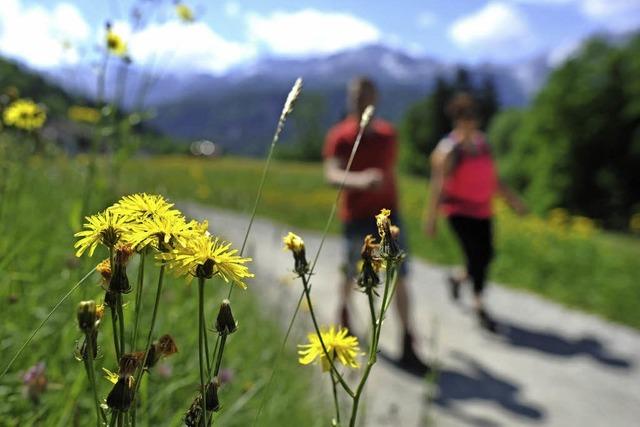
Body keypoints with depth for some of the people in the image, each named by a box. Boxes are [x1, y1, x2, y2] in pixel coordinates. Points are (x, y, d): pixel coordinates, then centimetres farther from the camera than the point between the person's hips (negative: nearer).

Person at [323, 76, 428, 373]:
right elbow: (331, 175, -21)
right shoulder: (339, 136, -7)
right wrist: (358, 179, -42)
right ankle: (344, 309, 45)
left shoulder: (388, 134, 7)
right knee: (353, 274, 11)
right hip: (356, 217, -3)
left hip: (388, 214, 3)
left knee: (400, 276, -5)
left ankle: (408, 346, -1)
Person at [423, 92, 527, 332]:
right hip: (460, 211, -7)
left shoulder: (481, 142, 7)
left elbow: (491, 177, 16)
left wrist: (511, 199, 17)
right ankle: (479, 307, 8)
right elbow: (438, 184, -17)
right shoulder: (448, 149, -13)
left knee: (486, 255, 9)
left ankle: (458, 279, 39)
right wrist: (431, 217, -20)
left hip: (482, 210, 7)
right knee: (476, 256, -10)